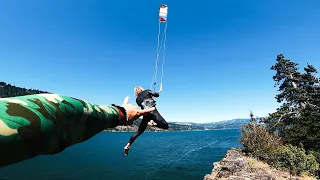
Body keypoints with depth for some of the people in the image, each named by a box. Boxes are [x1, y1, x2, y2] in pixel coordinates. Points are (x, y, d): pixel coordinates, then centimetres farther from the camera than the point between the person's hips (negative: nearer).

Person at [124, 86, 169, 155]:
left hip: (145, 115, 5)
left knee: (139, 132, 18)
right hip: (153, 111, -5)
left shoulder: (137, 99, 22)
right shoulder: (147, 91, 13)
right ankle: (153, 123, -23)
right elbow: (157, 95, 5)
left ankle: (128, 145, 14)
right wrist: (152, 94, 26)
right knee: (166, 126, -7)